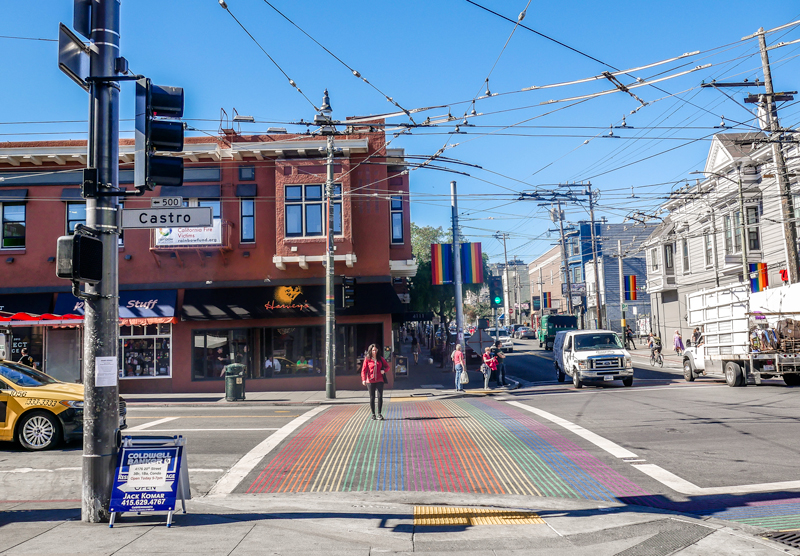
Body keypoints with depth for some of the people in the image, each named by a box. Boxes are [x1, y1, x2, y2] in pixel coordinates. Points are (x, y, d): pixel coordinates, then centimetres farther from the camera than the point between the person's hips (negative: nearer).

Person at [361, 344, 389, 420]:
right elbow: (364, 370, -4)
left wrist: (384, 370, -6)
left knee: (380, 396, -7)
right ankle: (373, 414, 15)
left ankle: (379, 414, 0)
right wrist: (363, 379, -16)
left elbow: (387, 366, 17)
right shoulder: (367, 359, 0)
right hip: (370, 381, -1)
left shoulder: (380, 358, 8)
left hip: (379, 380, 1)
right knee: (372, 397, 5)